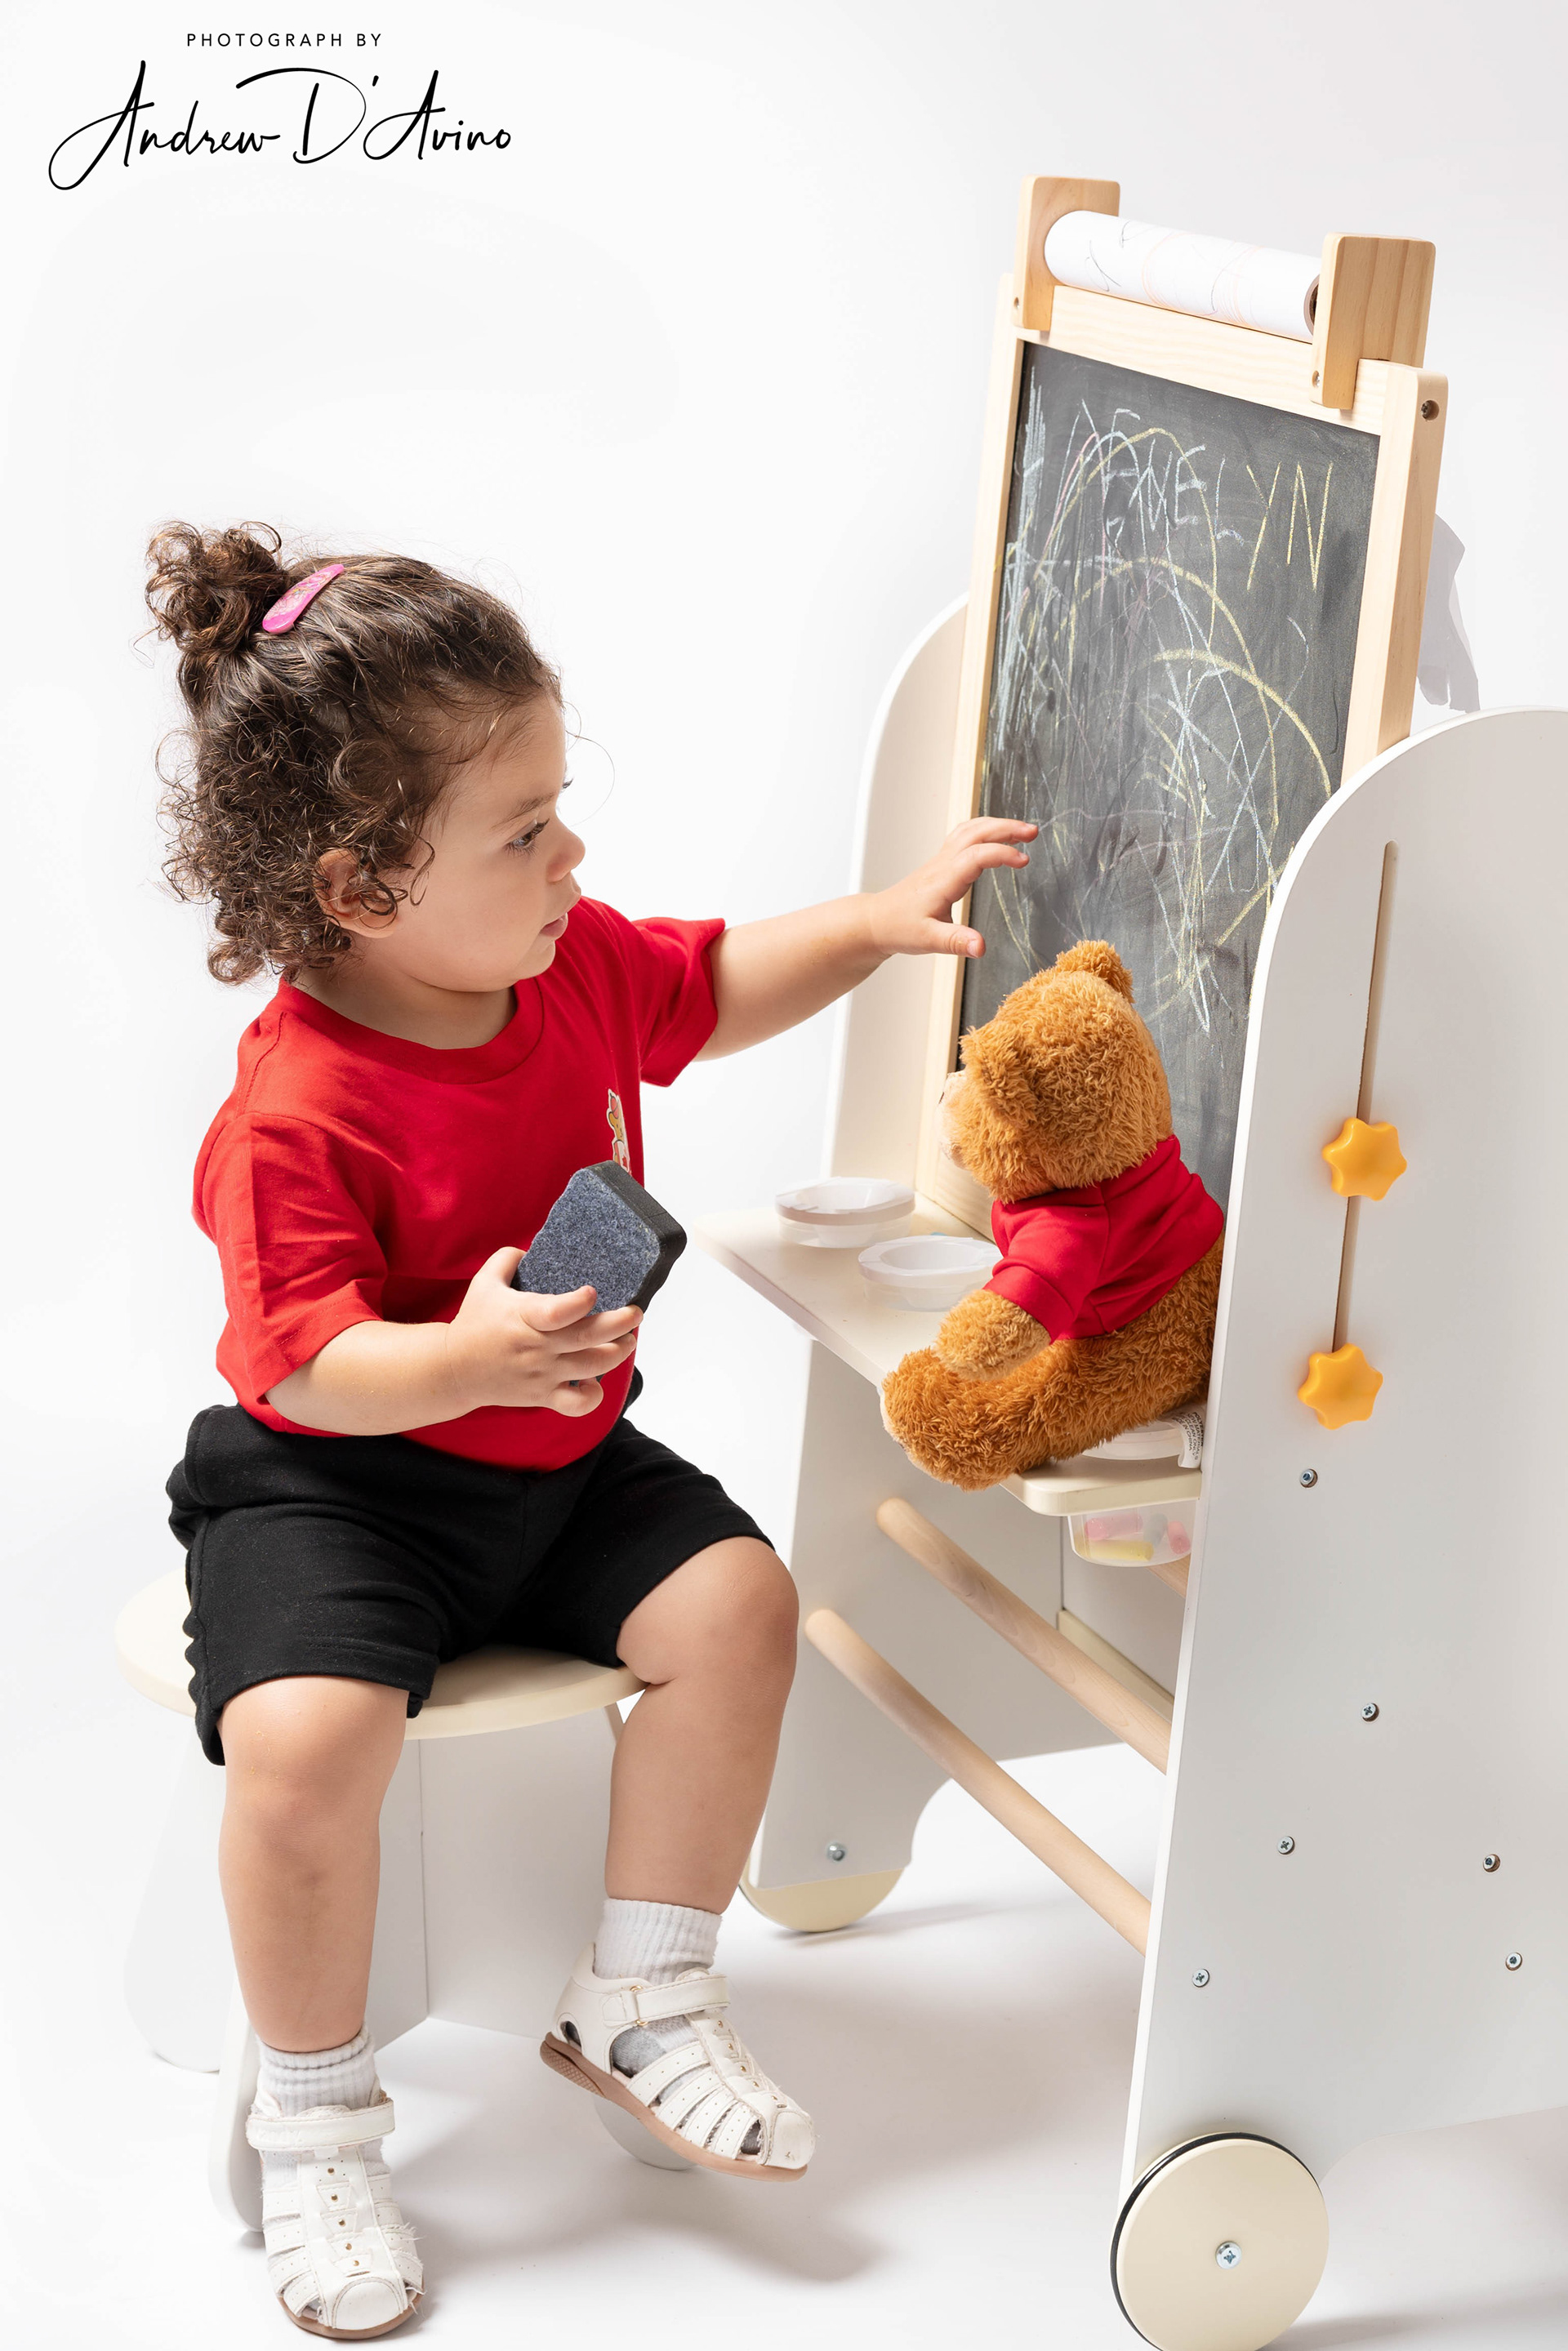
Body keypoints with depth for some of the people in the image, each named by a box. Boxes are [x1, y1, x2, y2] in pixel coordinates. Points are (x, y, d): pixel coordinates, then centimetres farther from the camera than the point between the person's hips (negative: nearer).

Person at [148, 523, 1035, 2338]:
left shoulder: (576, 970, -3)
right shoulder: (292, 1118, -26)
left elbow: (719, 987, 16)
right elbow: (315, 1364, -26)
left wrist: (880, 920, 4)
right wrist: (465, 1359, -45)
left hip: (561, 1462, 7)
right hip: (336, 1483, -7)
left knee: (737, 1604, -11)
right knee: (306, 1736, -28)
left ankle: (637, 2004, 7)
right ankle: (313, 2122, -3)